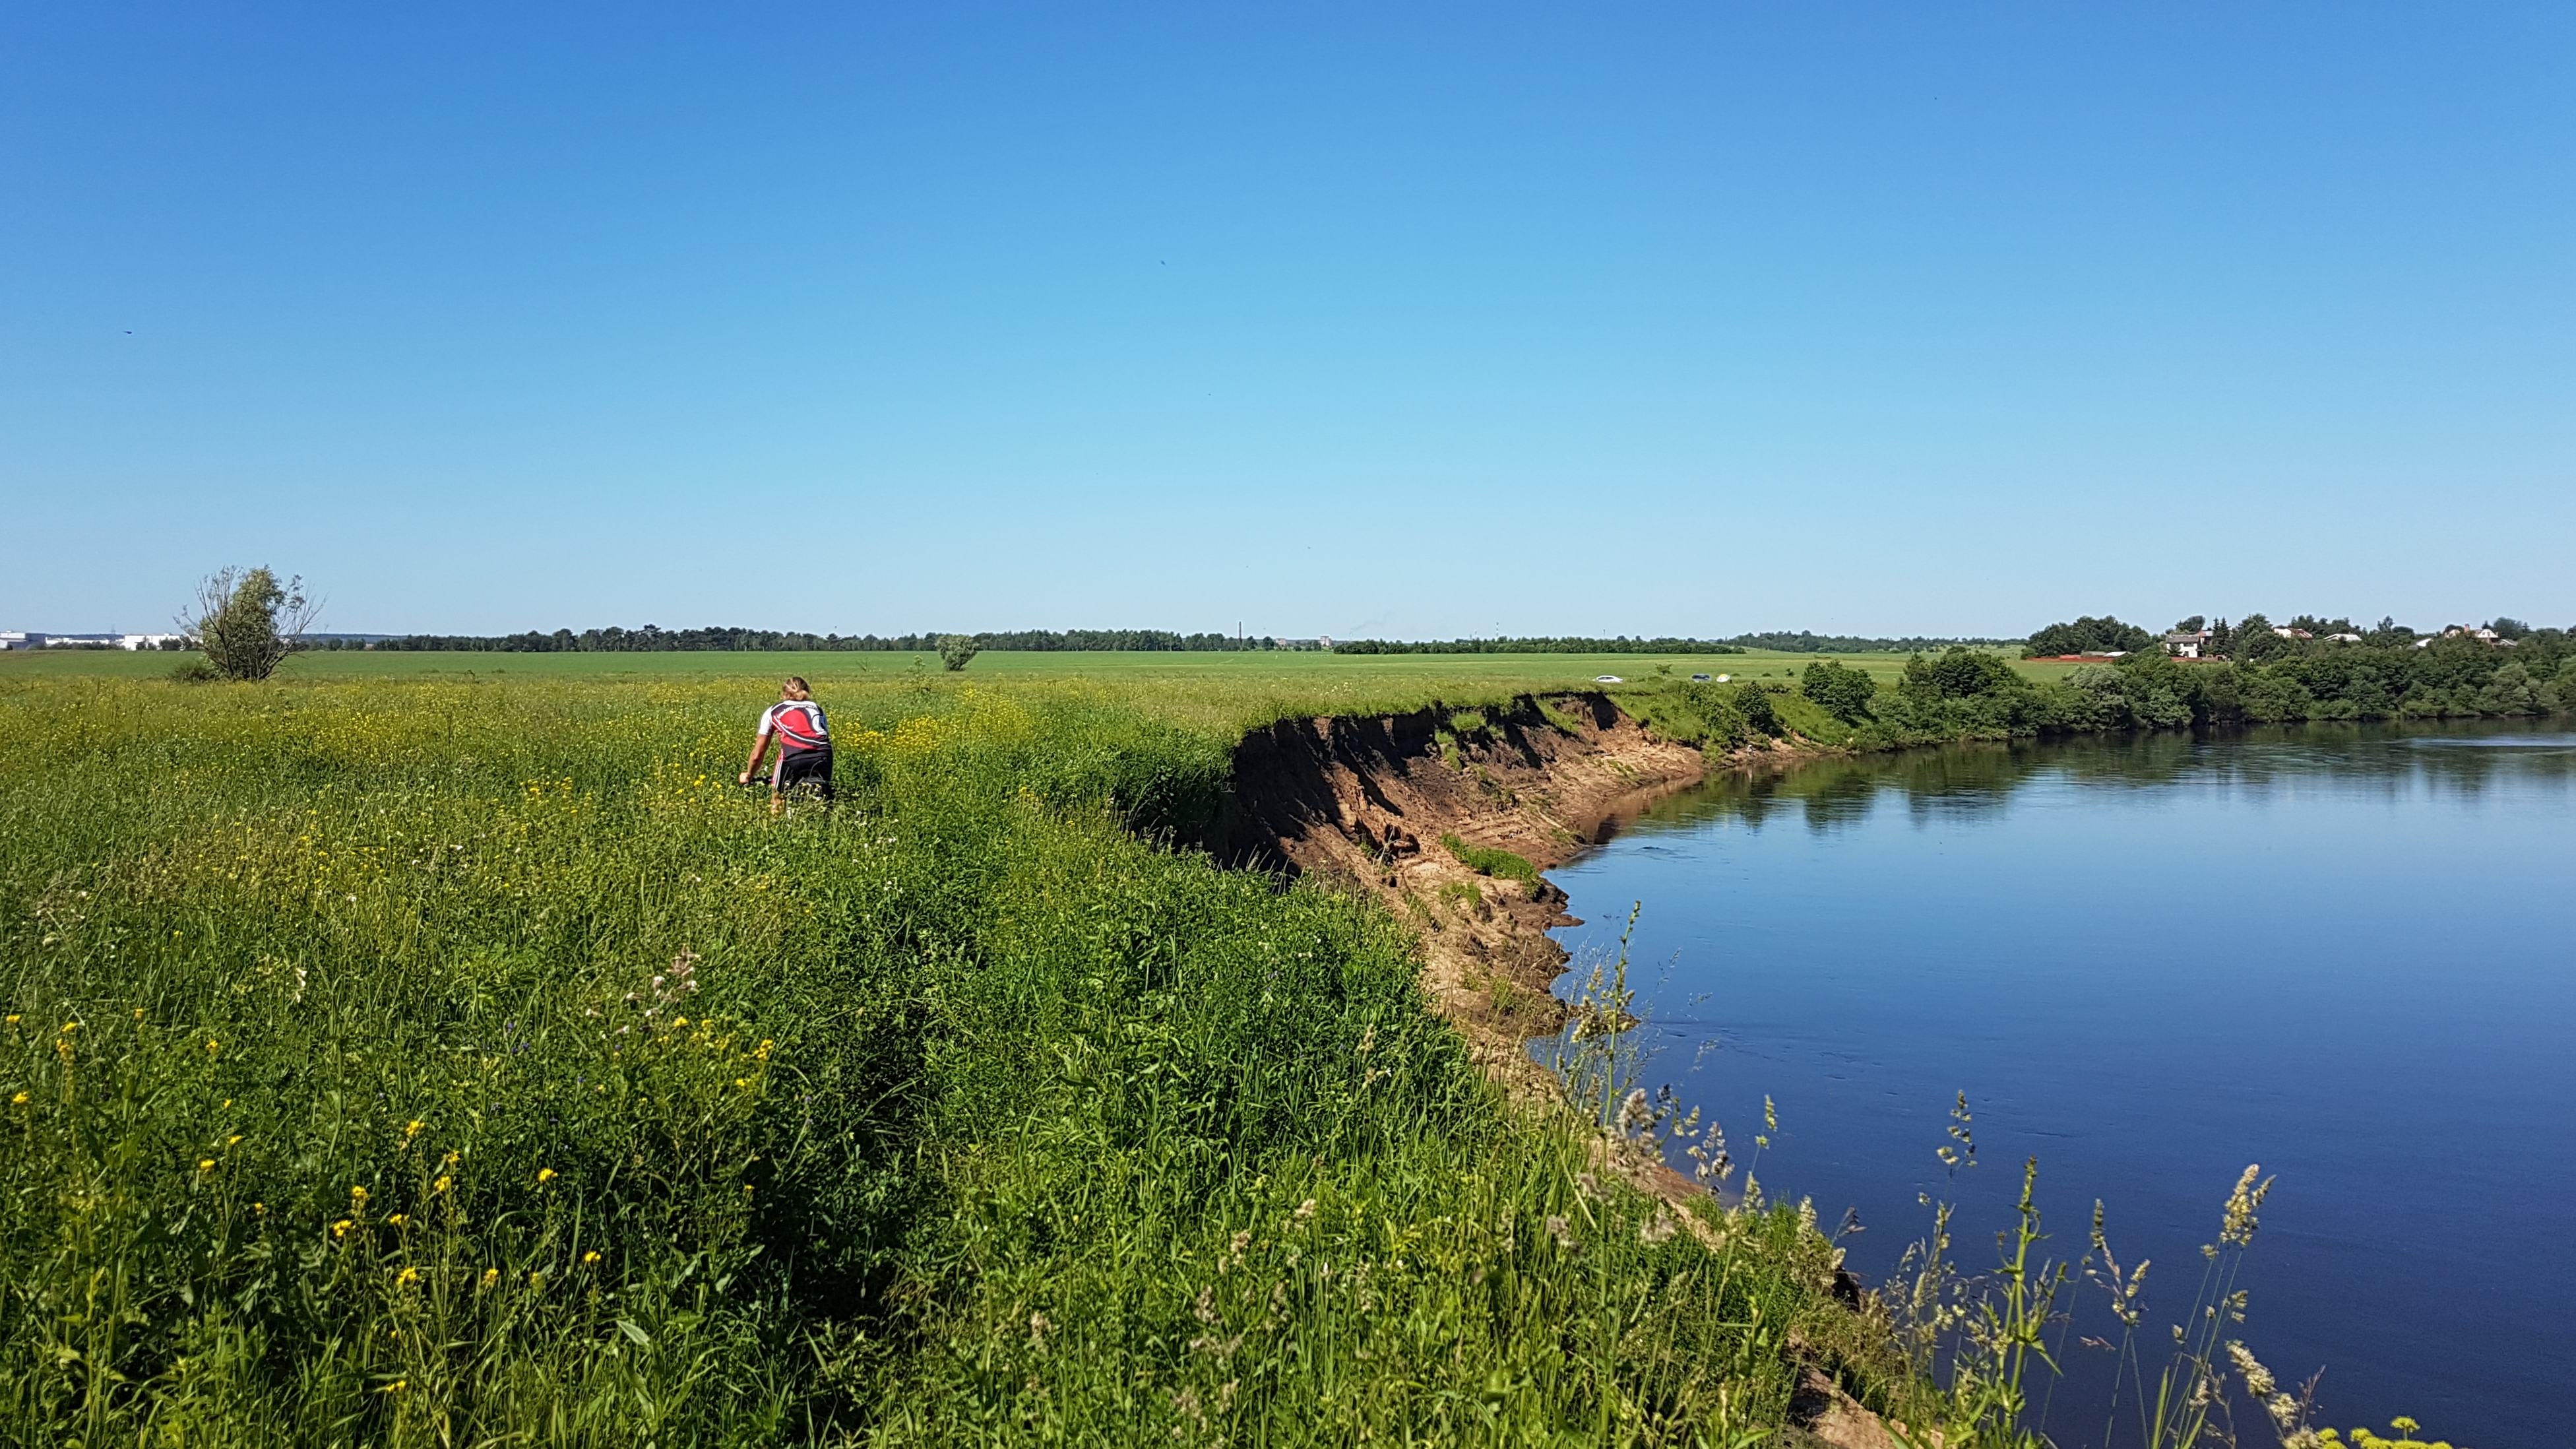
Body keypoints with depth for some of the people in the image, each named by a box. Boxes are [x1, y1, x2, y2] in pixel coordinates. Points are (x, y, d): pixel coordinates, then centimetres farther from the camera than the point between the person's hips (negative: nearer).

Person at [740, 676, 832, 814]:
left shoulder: (772, 712, 28)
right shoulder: (816, 708, 33)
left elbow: (758, 754, 31)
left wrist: (748, 775, 48)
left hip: (794, 756, -2)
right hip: (823, 756, 2)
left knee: (778, 797, 15)